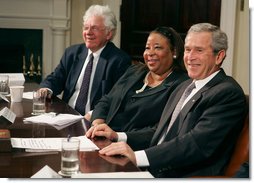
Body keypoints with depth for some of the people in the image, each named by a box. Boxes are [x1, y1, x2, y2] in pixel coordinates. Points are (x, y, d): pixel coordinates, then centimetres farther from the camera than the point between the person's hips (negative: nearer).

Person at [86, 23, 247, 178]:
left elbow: (198, 143, -22)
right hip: (153, 170, 8)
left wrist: (137, 156, -28)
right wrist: (117, 136, 6)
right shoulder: (184, 87, 18)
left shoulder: (229, 93, -10)